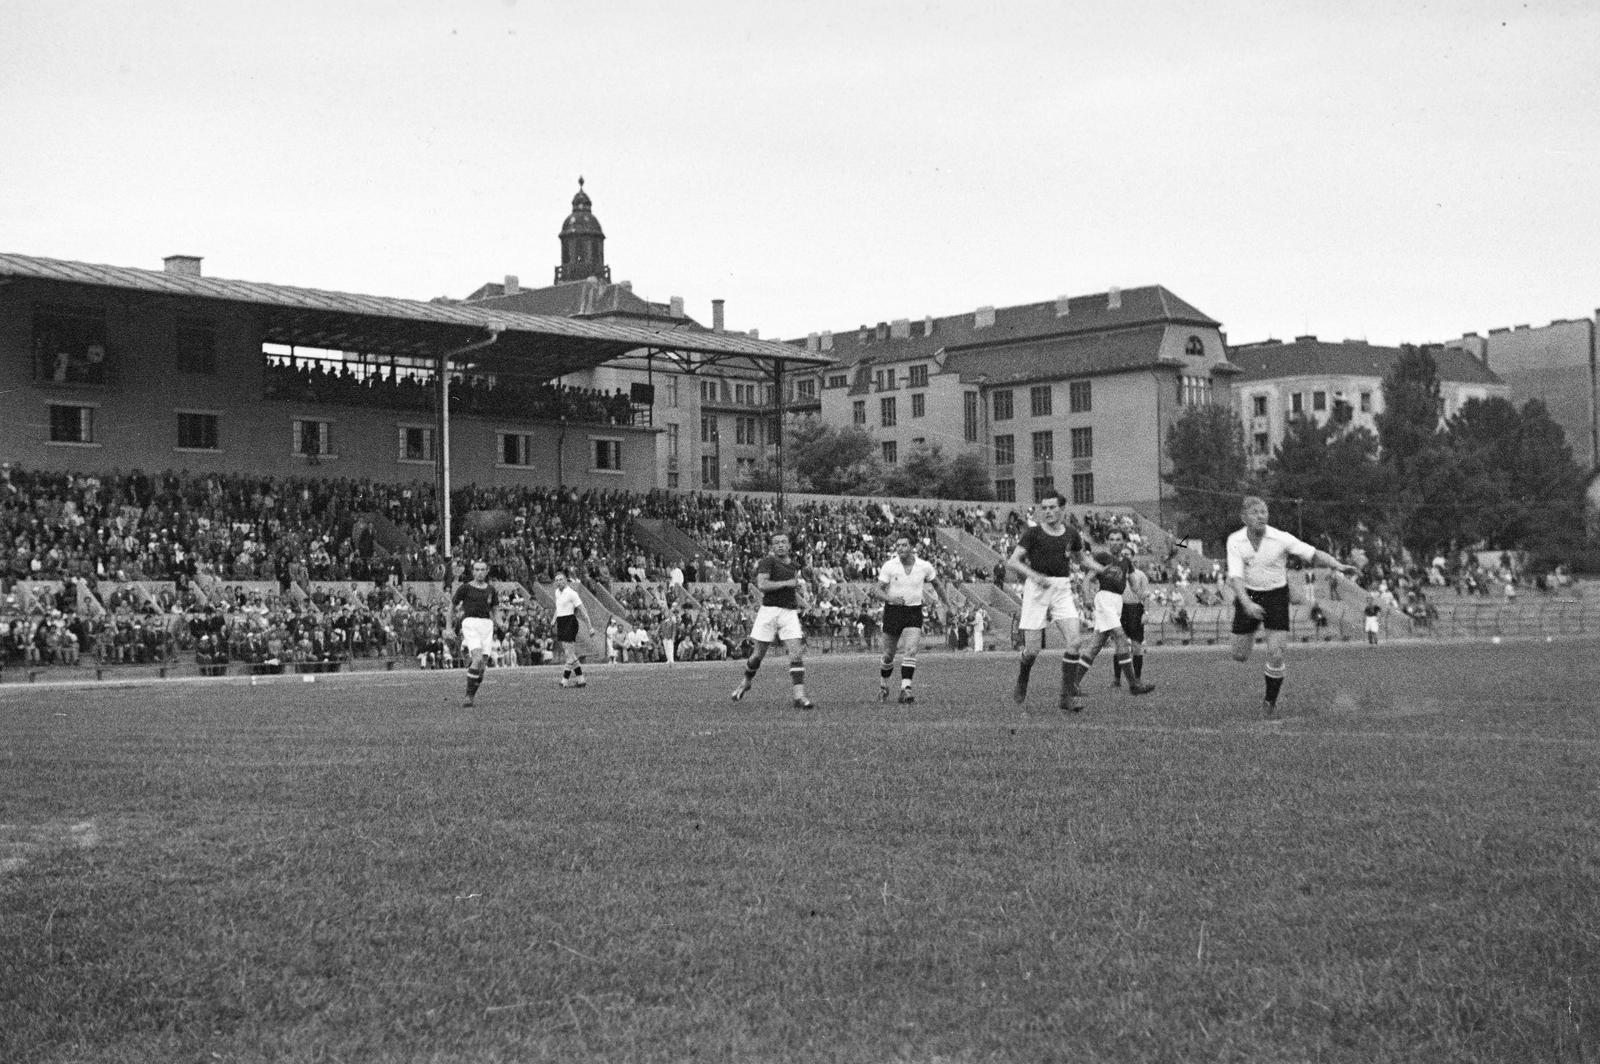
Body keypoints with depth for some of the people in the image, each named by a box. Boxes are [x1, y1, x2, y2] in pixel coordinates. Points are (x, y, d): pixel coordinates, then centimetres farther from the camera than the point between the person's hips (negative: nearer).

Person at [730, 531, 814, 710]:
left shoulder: (794, 565, 14)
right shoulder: (768, 562, -6)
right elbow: (762, 585, -22)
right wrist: (787, 583, -18)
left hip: (790, 613, 4)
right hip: (769, 611, -4)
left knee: (797, 655, -11)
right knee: (758, 655, 7)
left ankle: (799, 697, -13)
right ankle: (746, 682, 36)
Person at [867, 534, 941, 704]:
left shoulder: (924, 566, -2)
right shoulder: (889, 566, -7)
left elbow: (937, 584, 15)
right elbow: (878, 590, -9)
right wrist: (890, 598, -29)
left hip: (914, 613, 0)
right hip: (893, 612, 0)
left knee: (910, 652, -17)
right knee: (889, 655, 8)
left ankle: (905, 690, -21)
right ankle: (883, 687, 31)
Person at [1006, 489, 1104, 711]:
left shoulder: (1071, 534, 8)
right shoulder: (1033, 533, -4)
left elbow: (1083, 559, 25)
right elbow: (1012, 562, -8)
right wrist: (1034, 575, -23)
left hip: (1062, 590, 3)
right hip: (1036, 590, -3)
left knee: (1073, 641, -14)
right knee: (1033, 650, -4)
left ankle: (1069, 695, -7)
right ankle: (1021, 684, 26)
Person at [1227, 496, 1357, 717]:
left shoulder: (1280, 539, -17)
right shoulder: (1235, 541, -14)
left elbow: (1314, 555, -15)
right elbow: (1235, 576, -22)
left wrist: (1339, 565, -32)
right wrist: (1246, 603, -38)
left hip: (1276, 596, -2)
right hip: (1248, 596, 2)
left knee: (1275, 655, -13)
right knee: (1240, 656, 9)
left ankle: (1270, 701, 10)